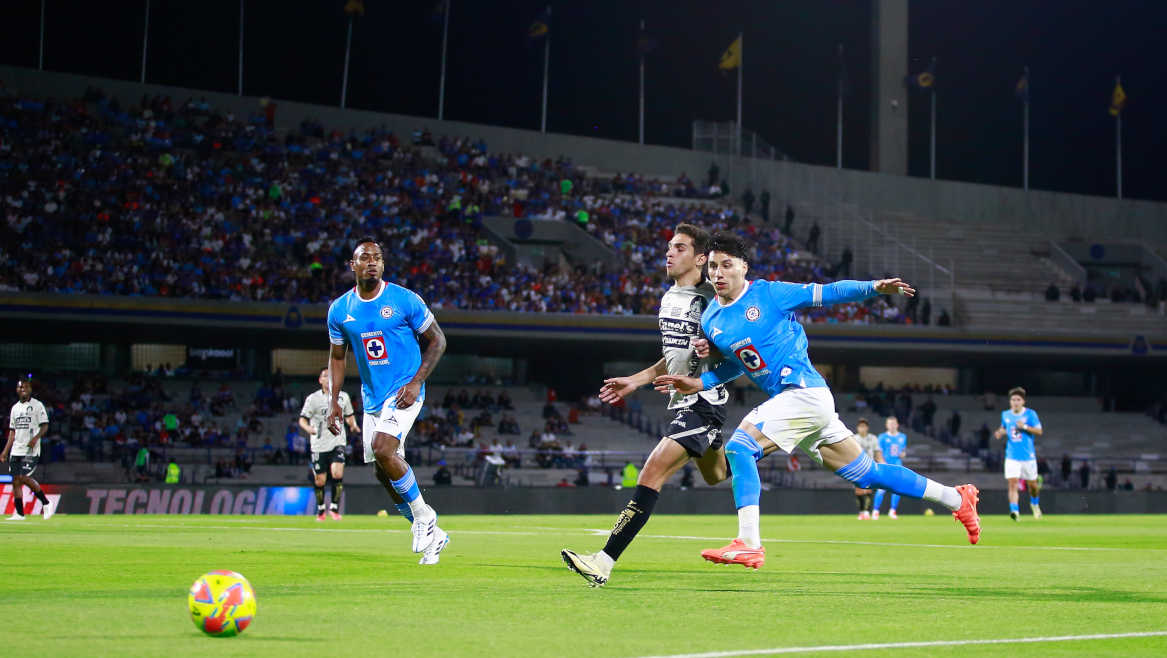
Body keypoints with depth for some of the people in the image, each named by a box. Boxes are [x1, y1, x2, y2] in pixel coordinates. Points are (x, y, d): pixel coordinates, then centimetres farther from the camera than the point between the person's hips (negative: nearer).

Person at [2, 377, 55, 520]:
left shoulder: (37, 405, -2)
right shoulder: (15, 408, 16)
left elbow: (45, 426, -7)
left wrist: (36, 437, -25)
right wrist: (6, 450, 15)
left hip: (31, 450, -6)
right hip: (16, 450, 6)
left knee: (24, 477, -16)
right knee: (16, 479, 1)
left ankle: (46, 503, -1)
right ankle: (19, 513, 5)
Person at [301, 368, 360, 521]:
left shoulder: (343, 397, 7)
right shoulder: (313, 398, -2)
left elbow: (349, 416, 21)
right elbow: (302, 419, -4)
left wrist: (353, 425, 0)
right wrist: (308, 428, -25)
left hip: (337, 442, 1)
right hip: (319, 445, -1)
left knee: (338, 474, -20)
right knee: (320, 481, 2)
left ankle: (334, 507, -6)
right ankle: (320, 510, 25)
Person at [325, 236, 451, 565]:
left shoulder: (405, 300, -9)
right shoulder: (340, 310, 3)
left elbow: (437, 340, -3)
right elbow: (337, 357, 15)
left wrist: (415, 381, -14)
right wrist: (334, 401, 5)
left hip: (404, 392, -6)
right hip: (372, 398, 6)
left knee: (382, 448, -27)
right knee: (385, 473, 7)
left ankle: (423, 516, -8)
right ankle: (433, 536, 23)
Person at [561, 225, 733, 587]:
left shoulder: (710, 300, -16)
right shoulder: (669, 299, 11)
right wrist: (636, 380, 22)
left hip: (703, 402, -10)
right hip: (682, 402, 10)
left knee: (652, 473, -20)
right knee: (714, 474, 28)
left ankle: (604, 562, -25)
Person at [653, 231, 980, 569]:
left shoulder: (769, 293, -6)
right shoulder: (710, 320, 13)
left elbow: (827, 293, -3)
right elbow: (735, 365, 25)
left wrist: (874, 287, -15)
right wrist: (696, 384, 10)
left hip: (805, 392, -7)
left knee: (739, 446, -19)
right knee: (866, 474, 12)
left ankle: (748, 544, -19)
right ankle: (956, 499, 24)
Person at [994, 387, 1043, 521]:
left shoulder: (1030, 414, -4)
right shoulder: (1005, 415, 6)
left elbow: (1039, 431, -6)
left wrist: (1024, 426, -20)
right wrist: (1000, 432, 2)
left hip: (1028, 456, -1)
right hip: (1012, 457, 1)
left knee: (1032, 484, 13)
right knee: (1012, 483, -17)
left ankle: (1035, 504, 43)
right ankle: (1014, 511, -24)